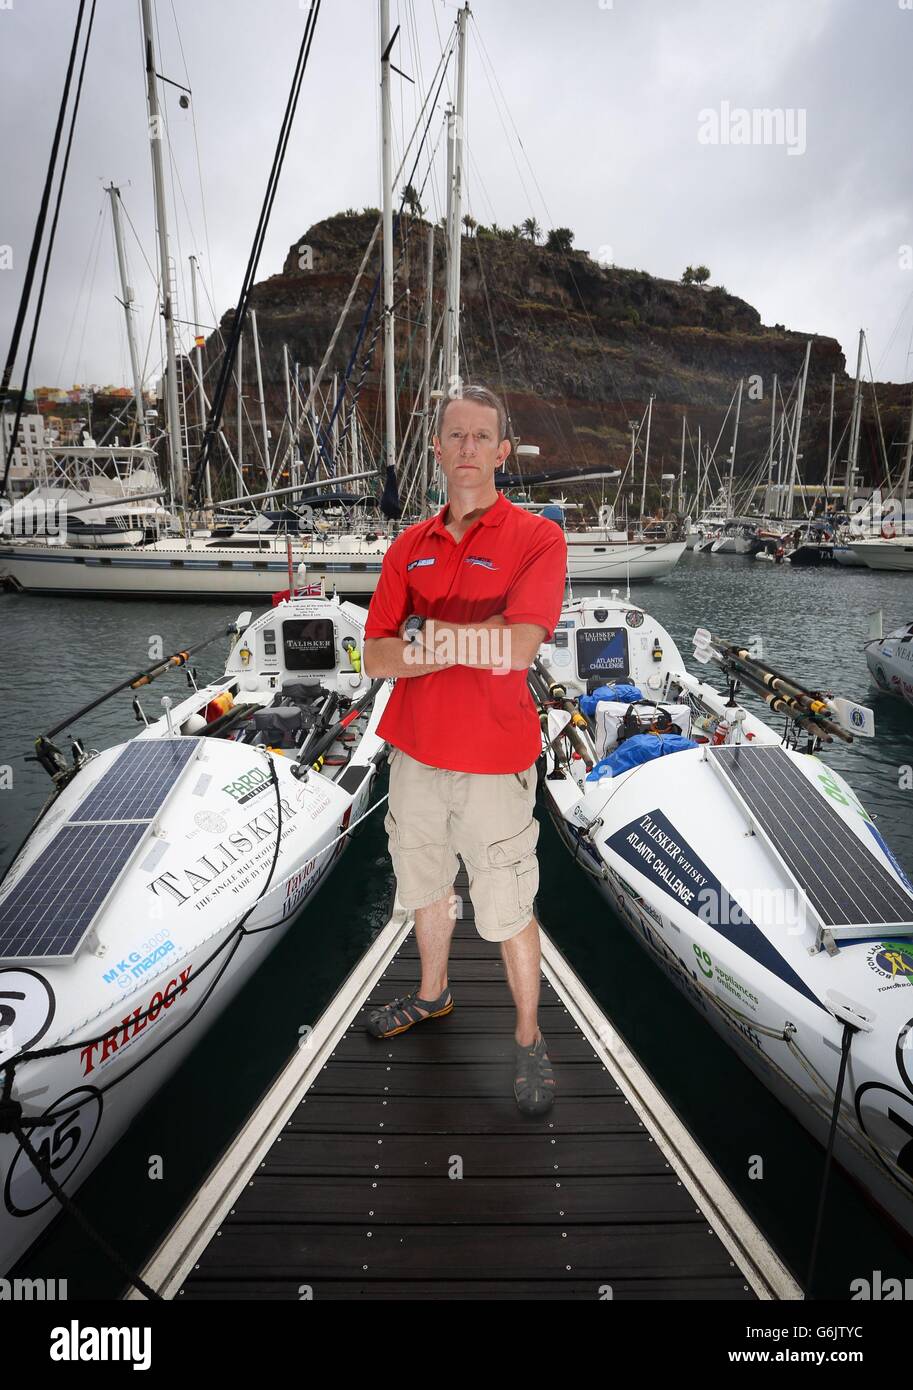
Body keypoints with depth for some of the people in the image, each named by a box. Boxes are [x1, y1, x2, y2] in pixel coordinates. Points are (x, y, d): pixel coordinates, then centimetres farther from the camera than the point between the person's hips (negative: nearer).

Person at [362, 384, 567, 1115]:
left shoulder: (536, 538, -9)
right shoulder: (409, 546, 5)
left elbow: (517, 648, -23)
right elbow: (377, 657, -2)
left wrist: (425, 633, -12)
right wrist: (472, 643, -16)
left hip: (494, 760, -5)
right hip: (416, 751, 5)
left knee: (507, 909, 6)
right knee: (426, 883, 22)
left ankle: (530, 1040, 28)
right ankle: (433, 992, 47)